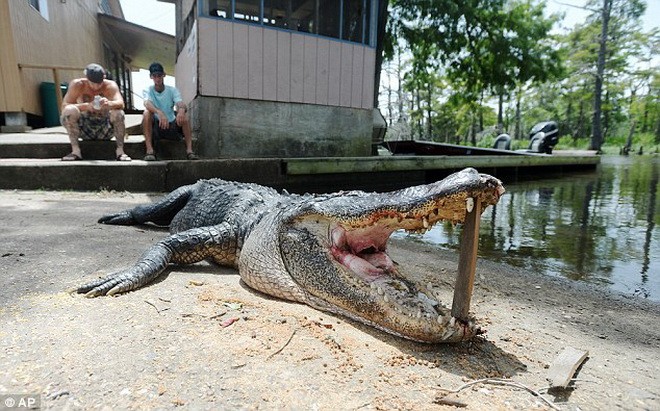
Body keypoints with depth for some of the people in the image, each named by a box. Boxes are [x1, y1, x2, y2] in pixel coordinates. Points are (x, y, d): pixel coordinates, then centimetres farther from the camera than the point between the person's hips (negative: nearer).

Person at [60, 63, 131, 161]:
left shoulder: (110, 85, -9)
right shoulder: (77, 85, -8)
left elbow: (121, 104, -26)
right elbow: (64, 106, -17)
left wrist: (109, 104, -50)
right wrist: (86, 106, -35)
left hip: (105, 129, 0)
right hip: (84, 129, 0)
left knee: (118, 113, -28)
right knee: (70, 110, -27)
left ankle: (120, 151, -21)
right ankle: (75, 151, -24)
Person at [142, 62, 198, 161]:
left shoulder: (173, 90, 0)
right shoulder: (147, 90, -3)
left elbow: (180, 103, -20)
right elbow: (147, 103, -26)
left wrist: (181, 109, -47)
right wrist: (159, 113, -49)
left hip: (172, 125, 1)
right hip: (155, 126, -1)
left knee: (184, 117, -27)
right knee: (147, 113, -30)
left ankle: (189, 150, -32)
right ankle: (149, 150, -33)